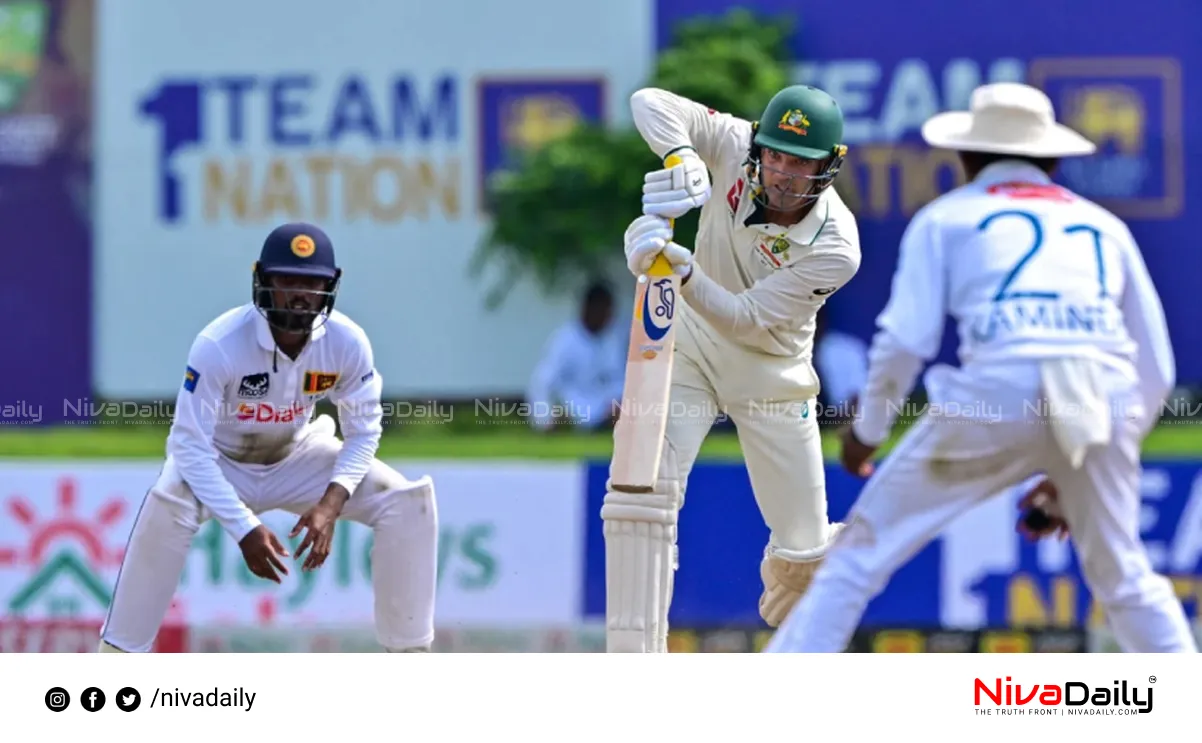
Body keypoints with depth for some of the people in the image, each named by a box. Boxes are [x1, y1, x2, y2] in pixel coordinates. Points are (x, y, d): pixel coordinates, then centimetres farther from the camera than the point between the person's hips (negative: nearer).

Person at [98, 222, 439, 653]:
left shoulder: (347, 343, -21)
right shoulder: (218, 345, -32)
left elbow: (363, 431, -9)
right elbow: (190, 446, -30)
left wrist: (330, 504, -27)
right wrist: (244, 528, -38)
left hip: (297, 459, 4)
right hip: (221, 463, -4)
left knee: (408, 500, -15)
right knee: (168, 508, -36)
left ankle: (410, 657, -1)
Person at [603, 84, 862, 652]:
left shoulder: (836, 248, -28)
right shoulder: (735, 148, -20)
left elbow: (746, 321, -31)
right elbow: (650, 103, -25)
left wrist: (685, 270, -49)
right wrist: (681, 153, -45)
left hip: (774, 376, -1)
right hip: (690, 348, 1)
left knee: (801, 549, 4)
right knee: (641, 489, -21)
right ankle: (634, 662, -20)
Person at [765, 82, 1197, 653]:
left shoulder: (946, 216, 21)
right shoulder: (1104, 224, 29)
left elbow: (904, 341, 6)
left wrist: (867, 429, 22)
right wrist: (1071, 475, 33)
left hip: (1000, 395, -3)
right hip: (1107, 401, 3)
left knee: (860, 555, 8)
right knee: (1124, 579, 24)